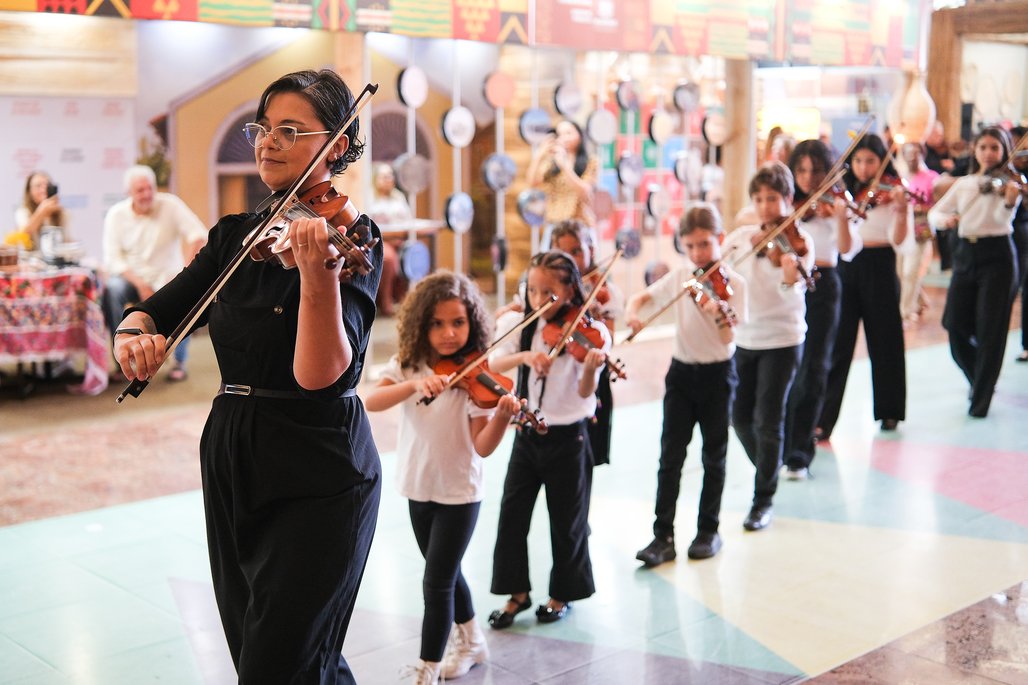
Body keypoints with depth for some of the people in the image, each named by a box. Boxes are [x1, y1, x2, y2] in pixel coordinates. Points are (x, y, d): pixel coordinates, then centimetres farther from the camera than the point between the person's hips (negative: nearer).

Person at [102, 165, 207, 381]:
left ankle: (180, 362, -9)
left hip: (167, 277, -1)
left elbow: (199, 234, -14)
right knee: (111, 290, -32)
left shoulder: (170, 205, -6)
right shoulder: (116, 214, -2)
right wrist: (140, 284, -21)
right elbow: (112, 258, -7)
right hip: (131, 276, 1)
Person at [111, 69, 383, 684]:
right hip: (232, 464, 7)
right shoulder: (237, 235, 9)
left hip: (315, 477, -7)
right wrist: (134, 333, -19)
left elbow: (320, 376, -23)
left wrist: (317, 276, -38)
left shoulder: (352, 237, -11)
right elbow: (157, 311, 4)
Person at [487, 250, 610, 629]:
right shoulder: (520, 325, -2)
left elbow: (585, 392, -20)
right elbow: (493, 364, -17)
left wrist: (590, 368, -40)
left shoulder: (590, 332, -11)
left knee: (567, 522, 8)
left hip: (567, 438, -3)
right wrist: (525, 355, -35)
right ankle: (517, 592, 22)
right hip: (526, 434, 3)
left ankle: (564, 593, 28)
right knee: (511, 515, 5)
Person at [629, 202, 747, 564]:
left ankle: (709, 530, 21)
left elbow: (728, 339, -19)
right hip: (681, 372, 3)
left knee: (714, 456, 8)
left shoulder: (732, 283, -11)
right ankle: (663, 536, 3)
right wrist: (632, 312, -15)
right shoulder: (680, 276, 1)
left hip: (717, 374, -3)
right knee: (671, 456, -1)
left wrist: (720, 316, -40)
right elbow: (642, 296, 8)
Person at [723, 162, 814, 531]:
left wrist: (790, 274, -45)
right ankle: (767, 470, 36)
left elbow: (793, 293, -22)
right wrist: (752, 242, -15)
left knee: (768, 420, -4)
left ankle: (764, 500, 9)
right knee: (740, 417, 10)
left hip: (781, 339, -5)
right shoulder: (740, 237, 5)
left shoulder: (797, 240, -10)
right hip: (743, 338, 5)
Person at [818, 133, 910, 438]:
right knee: (838, 344, -1)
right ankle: (823, 418, 0)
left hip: (879, 268, -2)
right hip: (845, 269, 2)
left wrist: (901, 209, -30)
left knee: (884, 342, 9)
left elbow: (897, 239, -14)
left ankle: (889, 411, 24)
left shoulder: (891, 192, -3)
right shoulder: (843, 191, 6)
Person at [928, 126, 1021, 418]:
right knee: (956, 327, 1)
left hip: (997, 256, -4)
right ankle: (981, 380, 28)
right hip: (966, 254, 5)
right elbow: (934, 213, 11)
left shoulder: (1008, 182, -2)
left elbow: (1003, 218, -19)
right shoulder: (964, 183, 13)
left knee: (990, 331, -4)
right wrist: (946, 218, -11)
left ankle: (981, 400, 6)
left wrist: (1010, 201, -40)